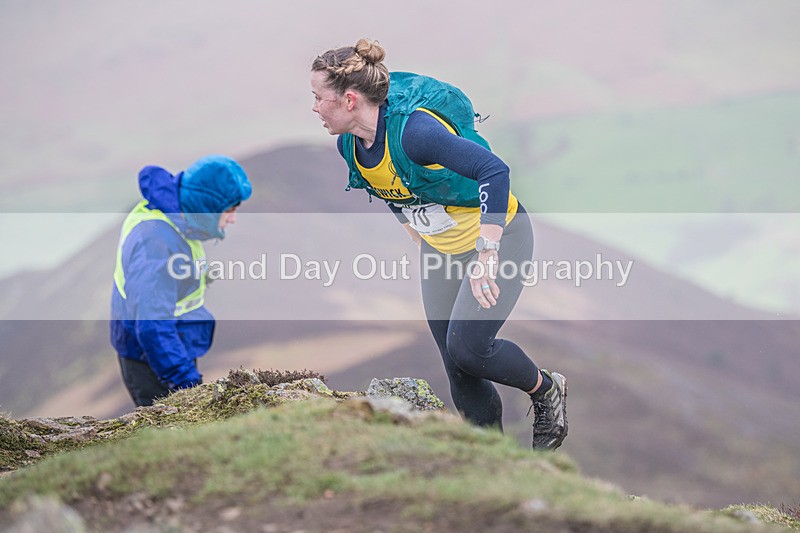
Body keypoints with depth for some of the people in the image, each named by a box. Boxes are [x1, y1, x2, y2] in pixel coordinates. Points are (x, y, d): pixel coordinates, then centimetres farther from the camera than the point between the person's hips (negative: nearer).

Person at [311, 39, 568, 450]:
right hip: (439, 251, 8)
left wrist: (486, 255, -41)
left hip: (498, 235, -8)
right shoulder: (349, 145, -7)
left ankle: (546, 390, 10)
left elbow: (495, 171, -39)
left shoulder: (413, 129, -33)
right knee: (459, 370, 4)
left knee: (467, 347, -18)